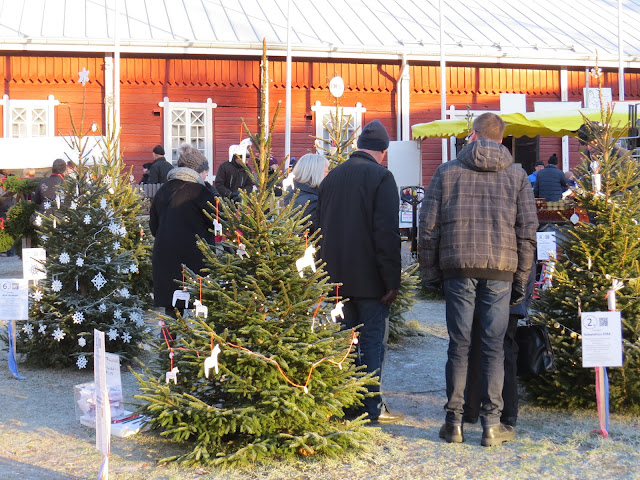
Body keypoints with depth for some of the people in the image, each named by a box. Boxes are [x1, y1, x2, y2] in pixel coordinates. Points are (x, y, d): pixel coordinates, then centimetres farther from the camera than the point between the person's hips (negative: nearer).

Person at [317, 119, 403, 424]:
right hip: (369, 278, -6)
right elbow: (387, 232, -16)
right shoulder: (381, 177, -9)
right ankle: (373, 407, 2)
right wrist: (392, 280, -14)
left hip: (336, 275, 6)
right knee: (373, 340, 0)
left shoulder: (332, 177, 12)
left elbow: (321, 228, 16)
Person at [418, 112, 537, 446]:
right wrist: (521, 280, 10)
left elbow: (428, 227, 3)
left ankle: (454, 421, 10)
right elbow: (527, 230, 5)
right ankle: (491, 423, 6)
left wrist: (430, 274, 10)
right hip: (500, 269, 0)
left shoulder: (447, 171, 6)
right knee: (494, 346, 5)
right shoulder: (517, 175, 9)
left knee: (459, 345, 6)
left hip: (458, 268, 0)